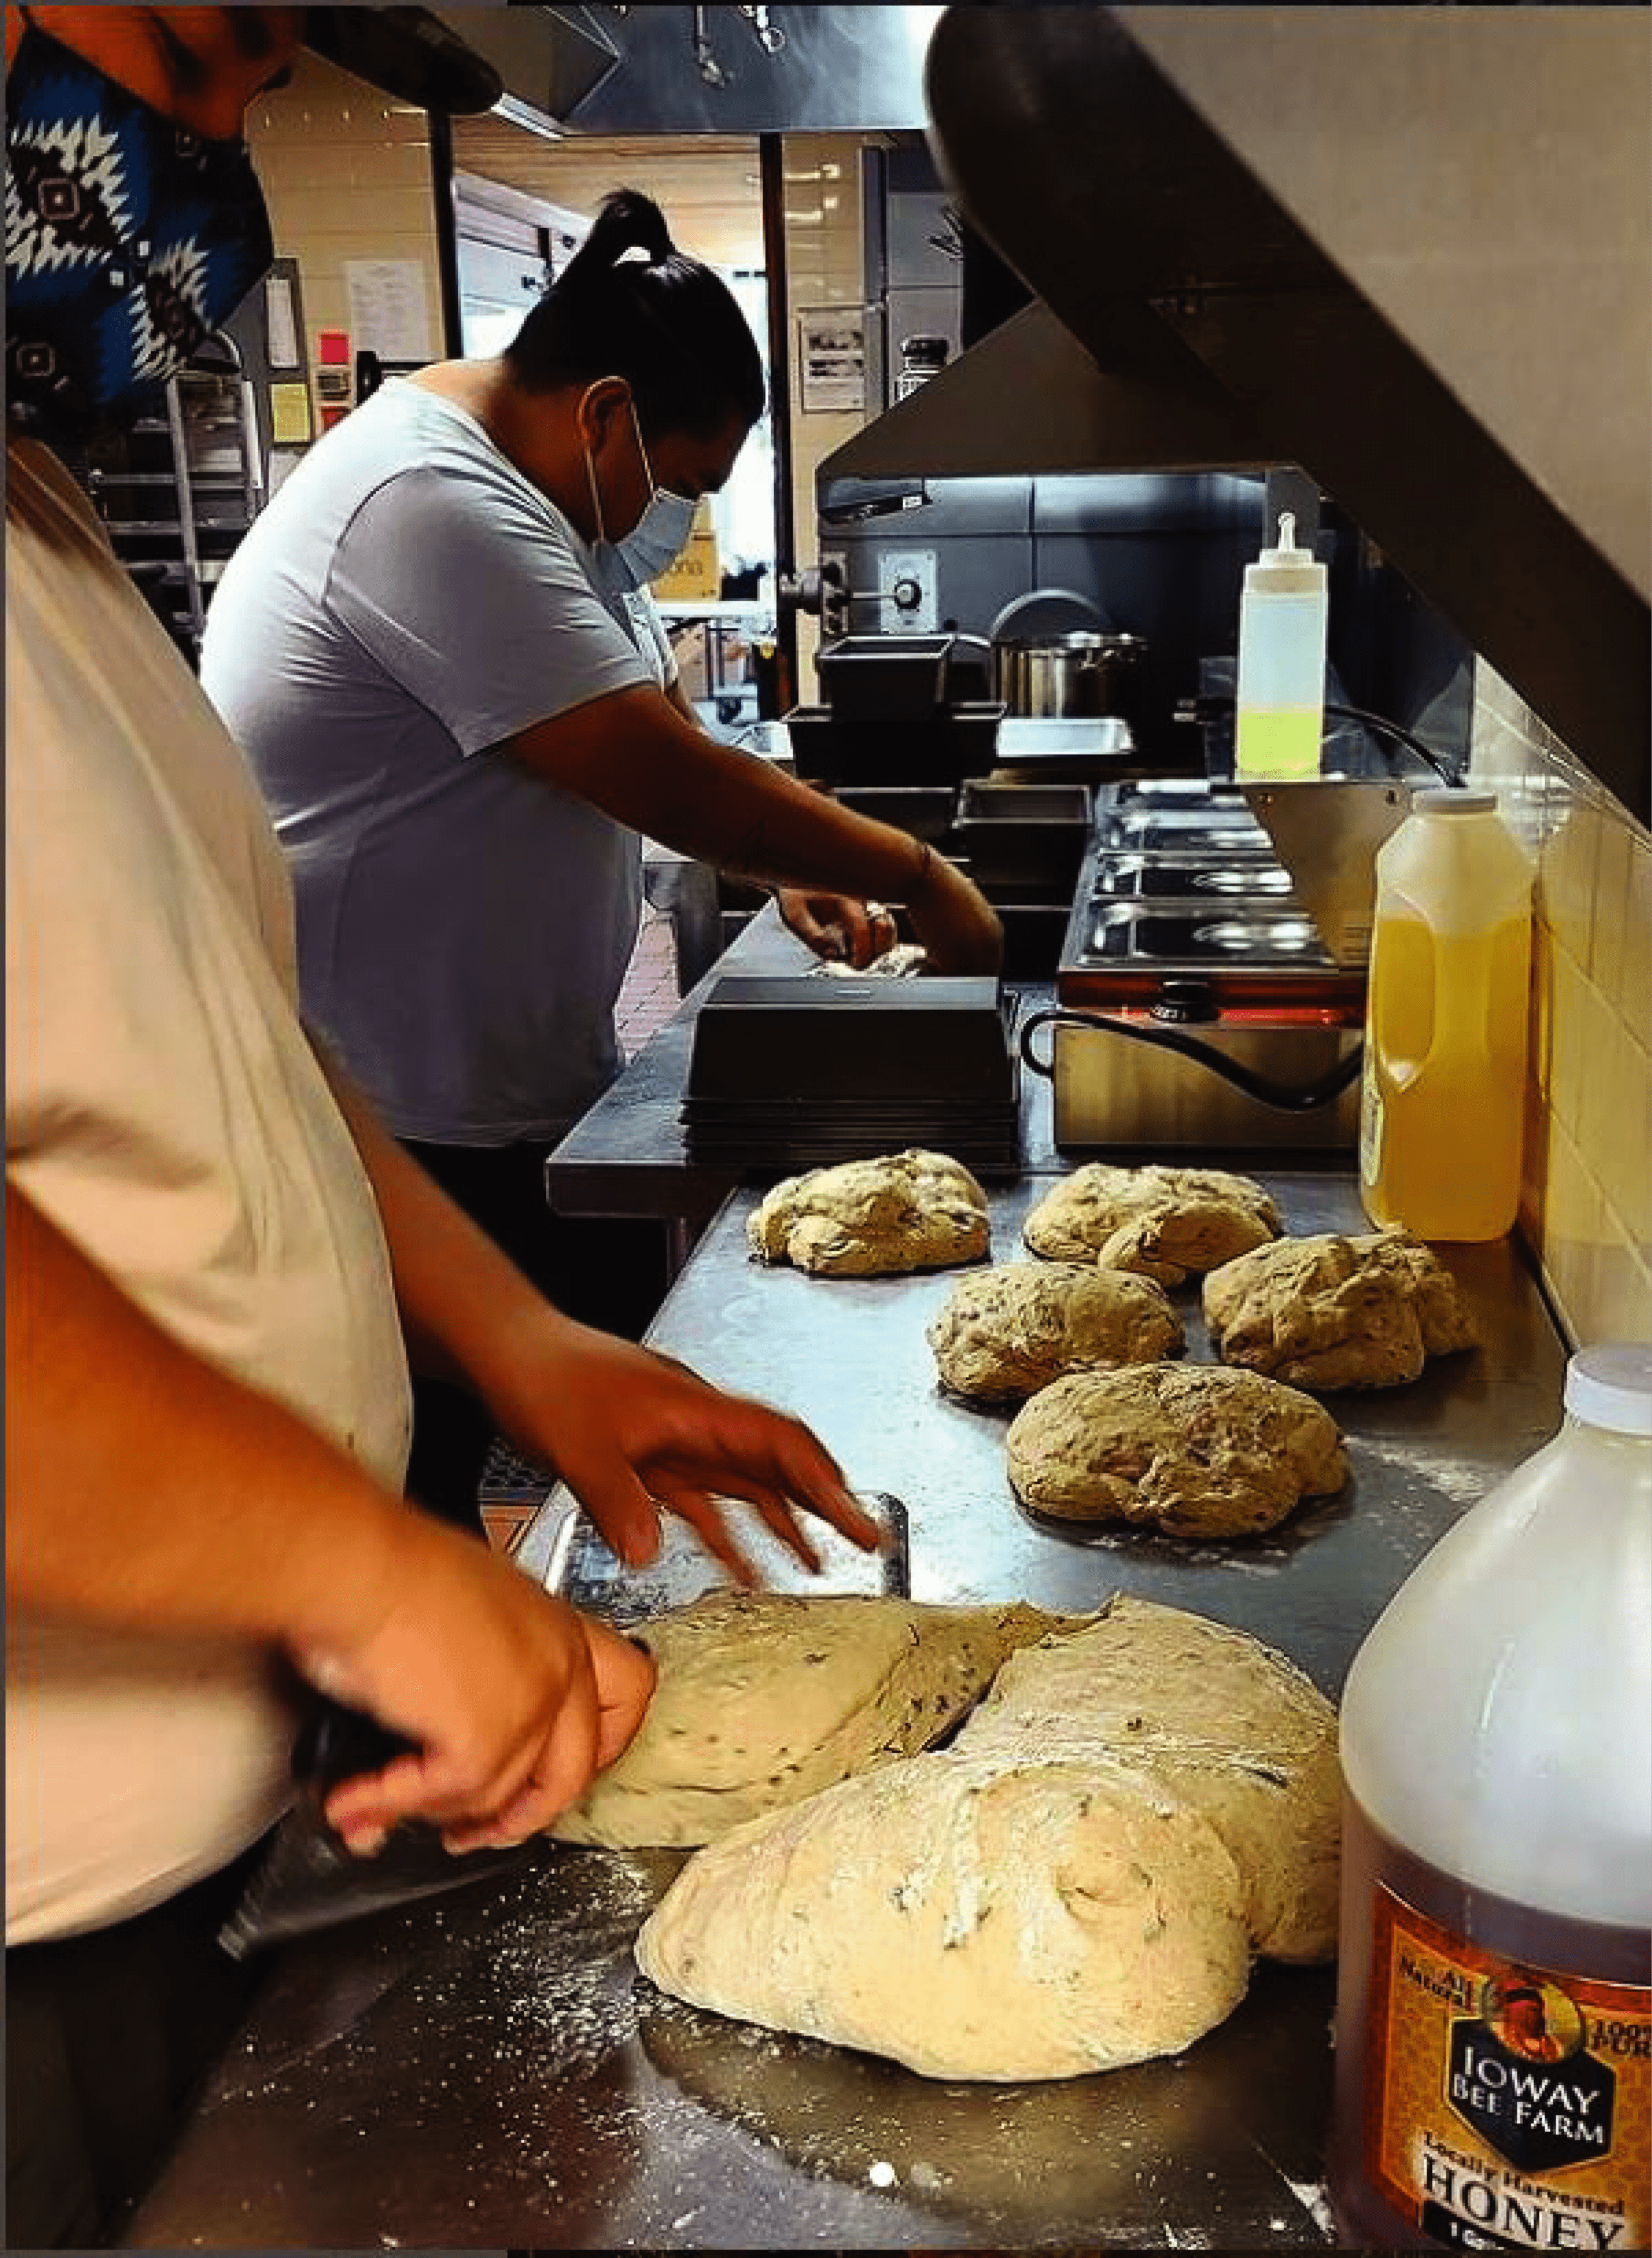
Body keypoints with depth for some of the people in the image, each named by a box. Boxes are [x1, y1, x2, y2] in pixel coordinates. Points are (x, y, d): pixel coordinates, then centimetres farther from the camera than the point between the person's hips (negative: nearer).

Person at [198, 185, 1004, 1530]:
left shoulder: (535, 495, 11)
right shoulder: (431, 505, -23)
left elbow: (650, 729, 19)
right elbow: (664, 777, -25)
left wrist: (795, 870, 4)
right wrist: (918, 878, -14)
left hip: (530, 1097, 10)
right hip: (391, 1136, -10)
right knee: (422, 1500, 4)